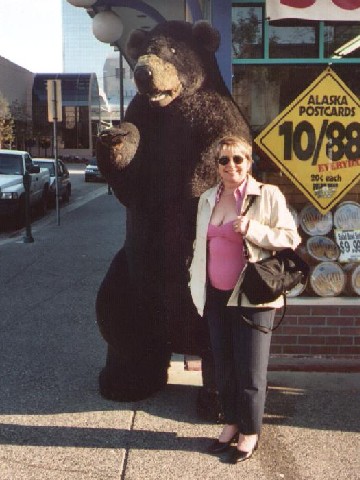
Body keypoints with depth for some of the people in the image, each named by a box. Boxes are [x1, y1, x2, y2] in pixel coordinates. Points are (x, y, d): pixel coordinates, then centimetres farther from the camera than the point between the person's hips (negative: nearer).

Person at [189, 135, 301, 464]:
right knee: (223, 366, 15)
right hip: (216, 295, 6)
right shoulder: (208, 199, 11)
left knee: (250, 370, 4)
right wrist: (196, 283, 16)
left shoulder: (268, 195, -7)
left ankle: (250, 432, 23)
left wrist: (253, 229, -21)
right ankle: (231, 423, 33)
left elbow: (291, 239, -9)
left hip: (252, 296, -5)